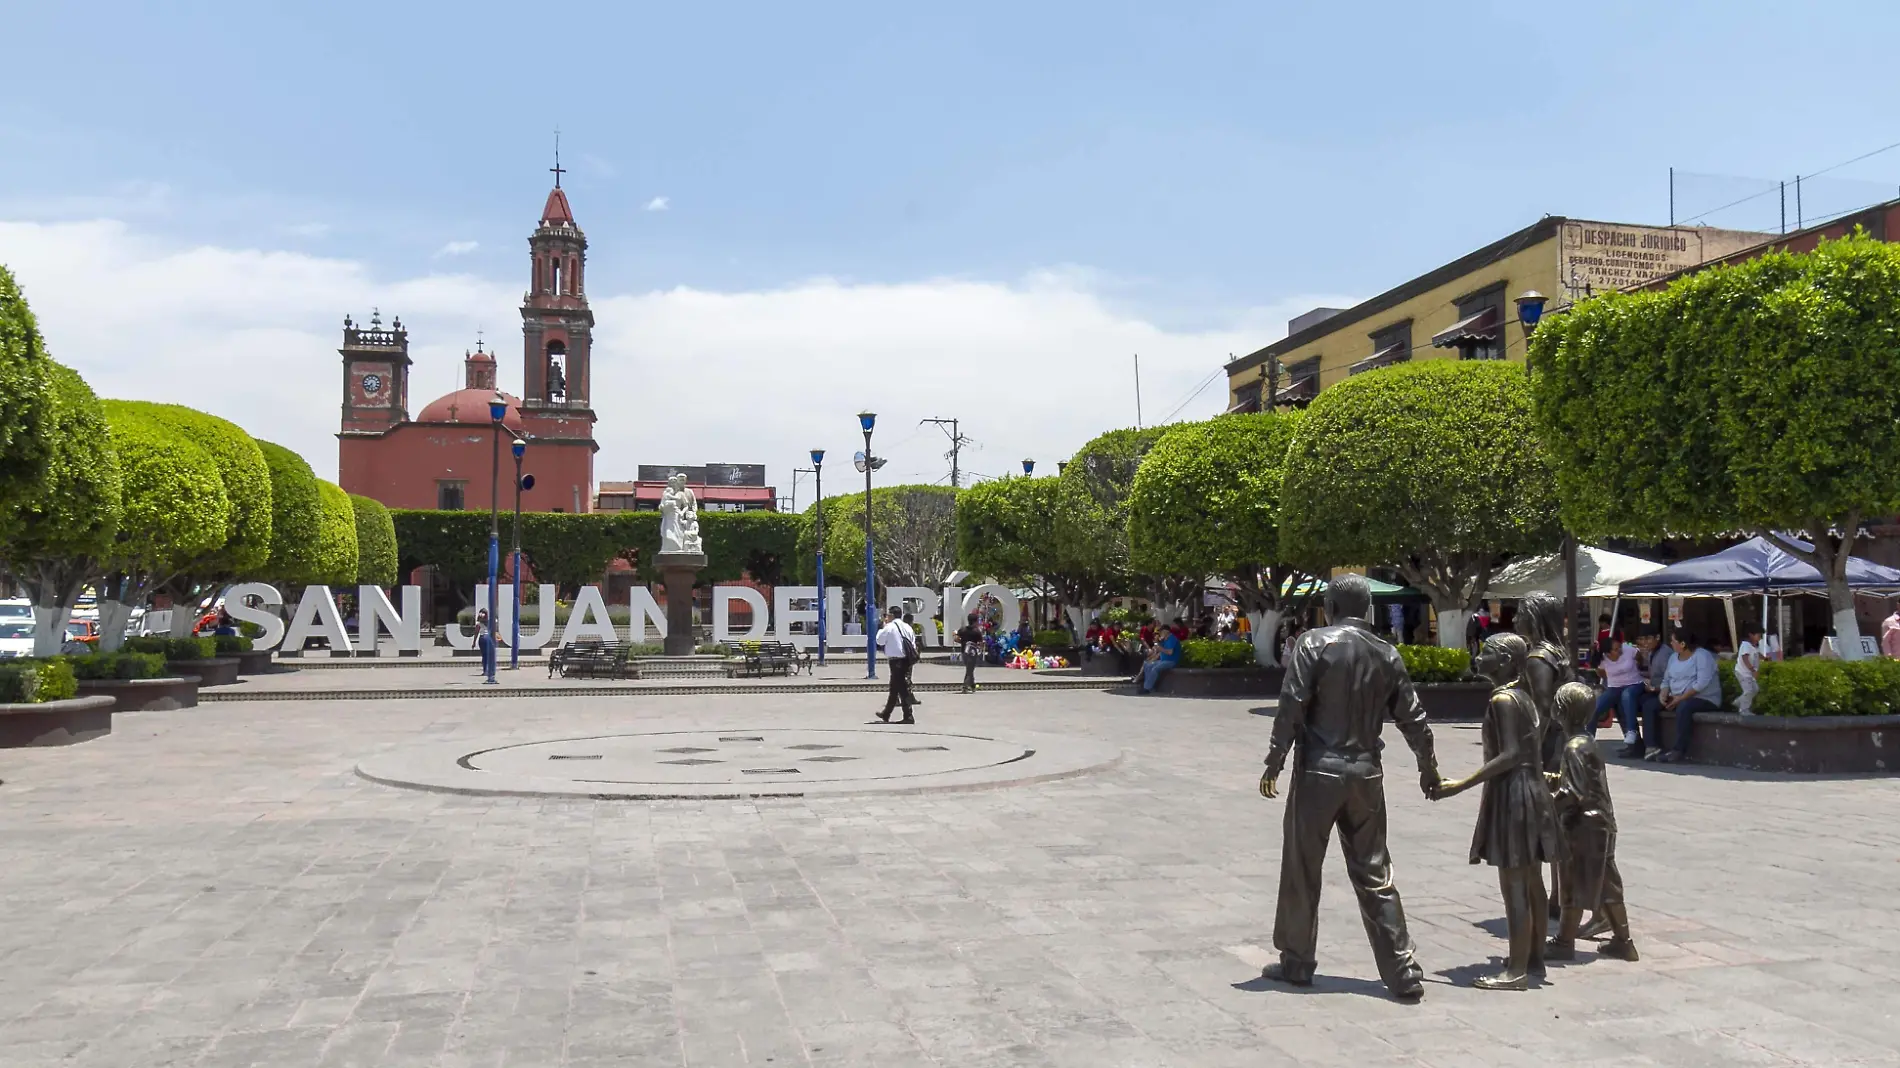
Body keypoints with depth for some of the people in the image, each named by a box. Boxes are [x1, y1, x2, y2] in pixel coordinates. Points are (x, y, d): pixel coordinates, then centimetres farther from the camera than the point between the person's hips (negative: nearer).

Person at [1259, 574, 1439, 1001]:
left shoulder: (1314, 643, -7)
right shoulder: (1386, 655, 7)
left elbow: (1291, 706, -13)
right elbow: (1412, 718, 11)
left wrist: (1274, 762, -7)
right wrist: (1428, 768, 24)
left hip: (1318, 771, -4)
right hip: (1366, 774, 4)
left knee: (1301, 870, 8)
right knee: (1374, 873, 11)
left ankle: (1296, 963, 17)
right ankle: (1402, 970, 10)